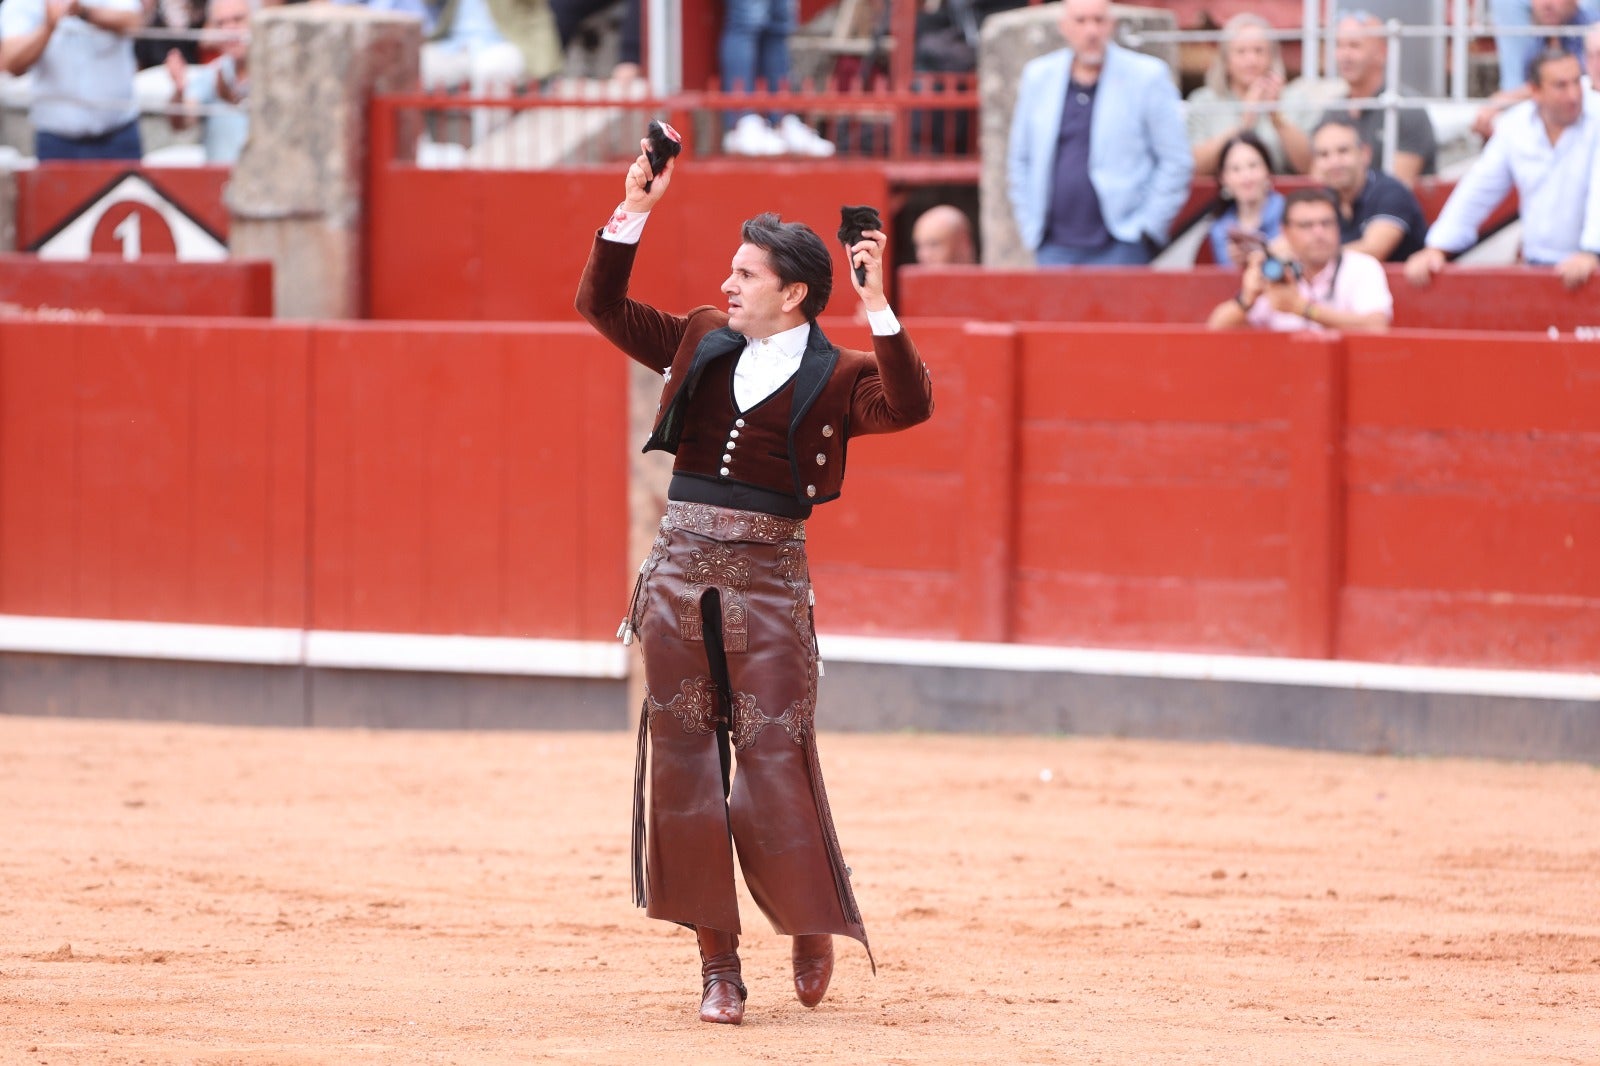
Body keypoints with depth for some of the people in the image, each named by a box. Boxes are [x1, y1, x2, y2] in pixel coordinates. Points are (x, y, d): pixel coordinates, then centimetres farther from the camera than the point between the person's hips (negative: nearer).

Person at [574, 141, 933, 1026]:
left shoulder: (834, 377, -1)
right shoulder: (701, 344, 12)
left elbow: (908, 405, -19)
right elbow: (602, 305, 14)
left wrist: (877, 310, -25)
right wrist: (633, 212, 5)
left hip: (767, 579, -4)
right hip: (679, 569, 4)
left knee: (774, 759, -6)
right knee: (682, 760, 2)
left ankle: (811, 926, 19)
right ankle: (718, 964, 8)